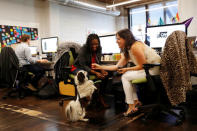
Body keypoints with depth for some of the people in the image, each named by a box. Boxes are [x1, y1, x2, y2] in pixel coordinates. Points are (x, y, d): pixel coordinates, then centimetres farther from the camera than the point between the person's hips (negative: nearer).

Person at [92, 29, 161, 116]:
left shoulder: (135, 47, -18)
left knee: (125, 77, -10)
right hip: (147, 69, 9)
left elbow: (142, 66, -17)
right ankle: (136, 101, 12)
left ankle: (131, 107, -1)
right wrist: (100, 67, 10)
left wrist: (126, 69, -10)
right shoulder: (127, 51, 11)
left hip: (154, 69, -9)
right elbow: (117, 66, 11)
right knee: (127, 76, 9)